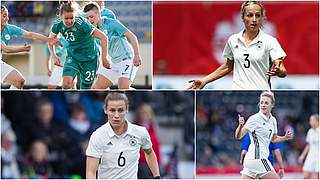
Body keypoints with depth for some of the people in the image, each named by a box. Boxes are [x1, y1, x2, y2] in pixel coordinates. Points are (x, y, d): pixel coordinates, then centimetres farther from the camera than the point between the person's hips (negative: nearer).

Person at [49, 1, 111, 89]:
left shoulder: (82, 23, -28)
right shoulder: (58, 25, -13)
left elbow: (103, 38, -28)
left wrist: (104, 58, -27)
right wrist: (54, 56, 1)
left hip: (89, 59, -3)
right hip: (72, 57, 3)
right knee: (66, 82, -22)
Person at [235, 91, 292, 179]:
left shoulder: (273, 120, 12)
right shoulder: (255, 118, -10)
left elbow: (273, 139, 28)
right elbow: (238, 136, -13)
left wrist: (284, 138, 9)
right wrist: (241, 125, -33)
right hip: (257, 158, -8)